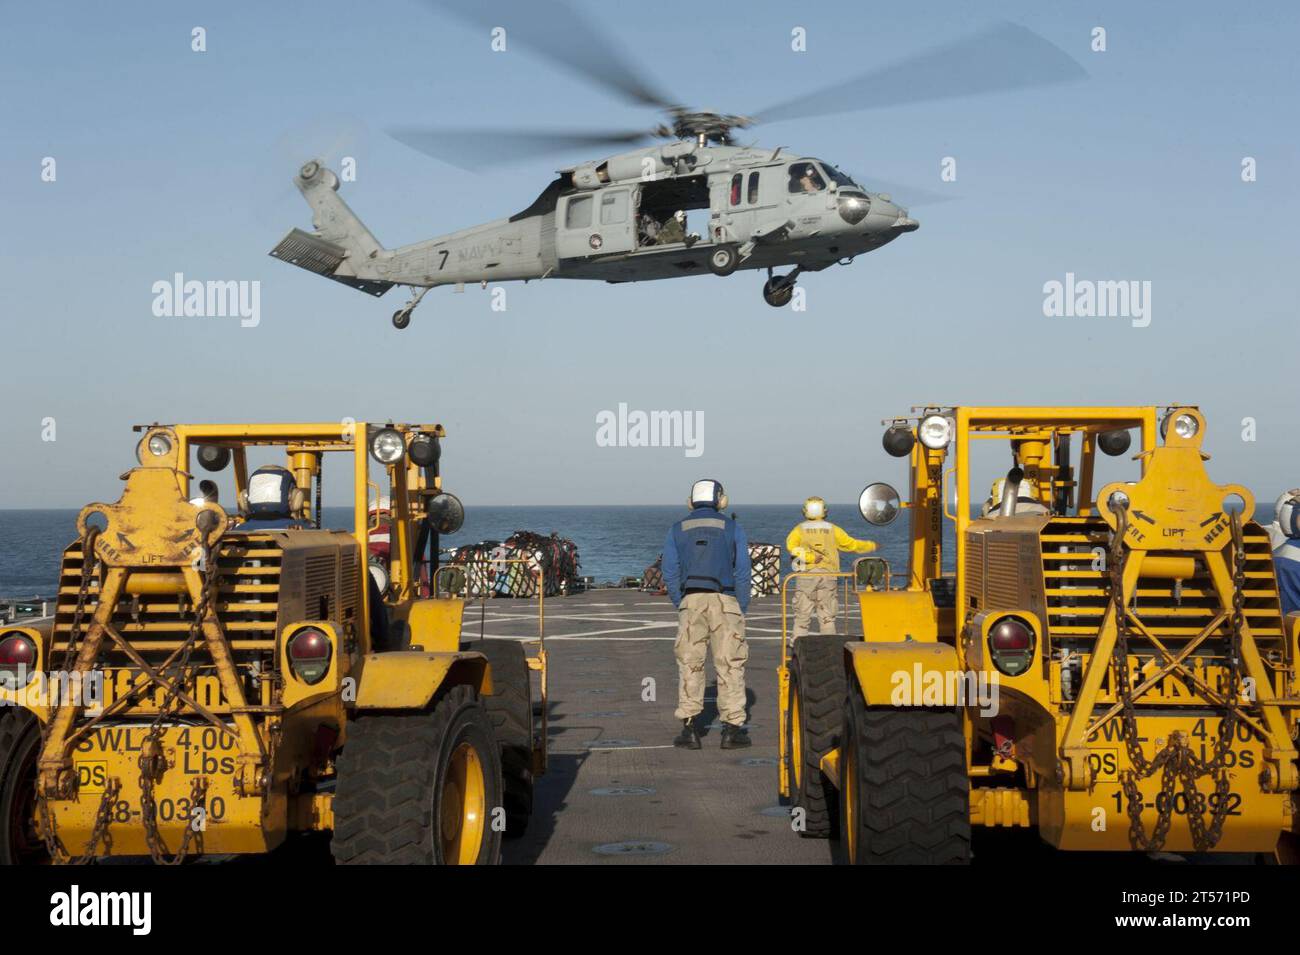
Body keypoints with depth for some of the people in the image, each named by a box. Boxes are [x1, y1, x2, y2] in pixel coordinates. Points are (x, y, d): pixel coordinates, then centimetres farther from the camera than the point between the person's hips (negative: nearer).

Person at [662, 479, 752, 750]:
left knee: (689, 664, 6)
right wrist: (742, 611, 8)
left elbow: (670, 574, 7)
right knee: (730, 665, 2)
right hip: (725, 601, -1)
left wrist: (681, 605, 13)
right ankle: (732, 729, 2)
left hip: (690, 602, 1)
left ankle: (689, 728, 3)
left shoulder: (677, 530, 11)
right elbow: (742, 573, 3)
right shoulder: (732, 528, 7)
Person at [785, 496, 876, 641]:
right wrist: (871, 546, 24)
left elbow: (791, 545, -12)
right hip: (828, 576, 1)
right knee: (827, 616, 7)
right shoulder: (832, 530, 8)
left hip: (806, 576, -1)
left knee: (802, 615, 3)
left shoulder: (800, 529, 6)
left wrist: (809, 556, -15)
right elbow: (851, 544, 10)